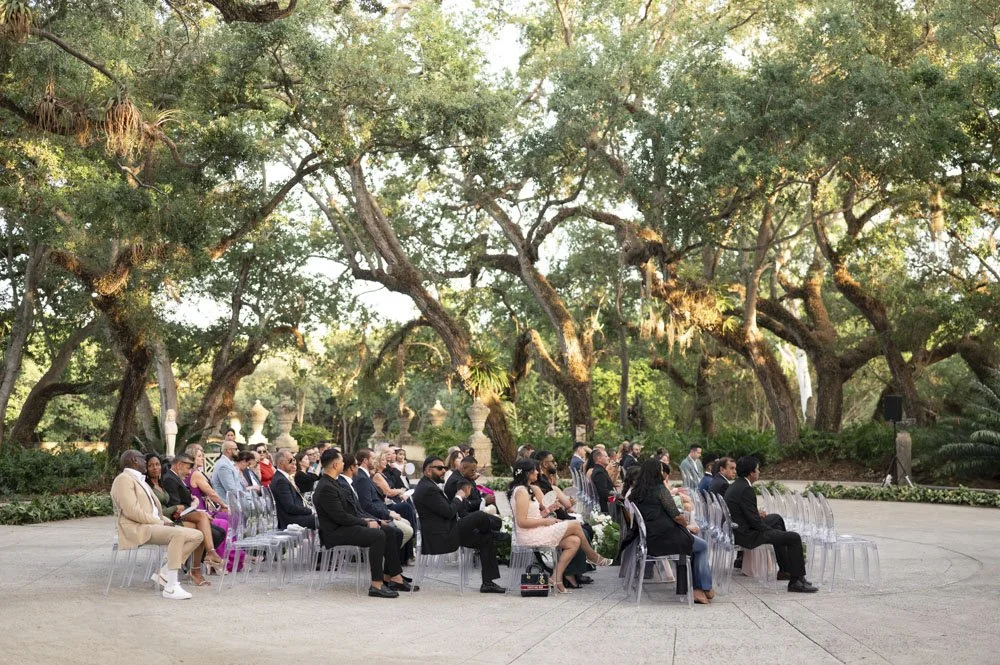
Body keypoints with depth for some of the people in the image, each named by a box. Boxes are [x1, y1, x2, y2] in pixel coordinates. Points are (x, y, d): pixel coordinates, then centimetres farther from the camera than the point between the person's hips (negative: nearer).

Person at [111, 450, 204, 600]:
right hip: (138, 529, -9)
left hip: (155, 525, 9)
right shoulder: (124, 480, -5)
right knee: (179, 534, -33)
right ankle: (171, 587, -35)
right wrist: (161, 522, -15)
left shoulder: (140, 481, 25)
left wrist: (167, 521, 4)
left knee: (197, 535, -6)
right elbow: (133, 512, -18)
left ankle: (164, 573, -7)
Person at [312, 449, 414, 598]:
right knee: (378, 535, -26)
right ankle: (376, 585, -24)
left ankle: (393, 577, 3)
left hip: (346, 526, 11)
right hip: (335, 533, -11)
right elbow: (340, 517, -22)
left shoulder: (333, 483, 14)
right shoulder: (325, 488, -19)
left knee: (388, 530, 3)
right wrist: (365, 523, -14)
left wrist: (364, 520, 3)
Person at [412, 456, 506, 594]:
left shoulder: (427, 486, 15)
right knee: (480, 516, -18)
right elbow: (448, 512, -20)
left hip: (446, 533, 11)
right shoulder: (428, 489, -19)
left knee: (487, 538, 9)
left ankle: (488, 582, 8)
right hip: (441, 538, -11)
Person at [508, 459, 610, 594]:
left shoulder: (527, 489, 15)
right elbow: (522, 521, -22)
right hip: (530, 537, -10)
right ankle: (593, 557, 19)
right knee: (575, 525, -4)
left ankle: (556, 578, -5)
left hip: (536, 532, 10)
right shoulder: (521, 491, -16)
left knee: (575, 541, -2)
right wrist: (545, 521, -14)